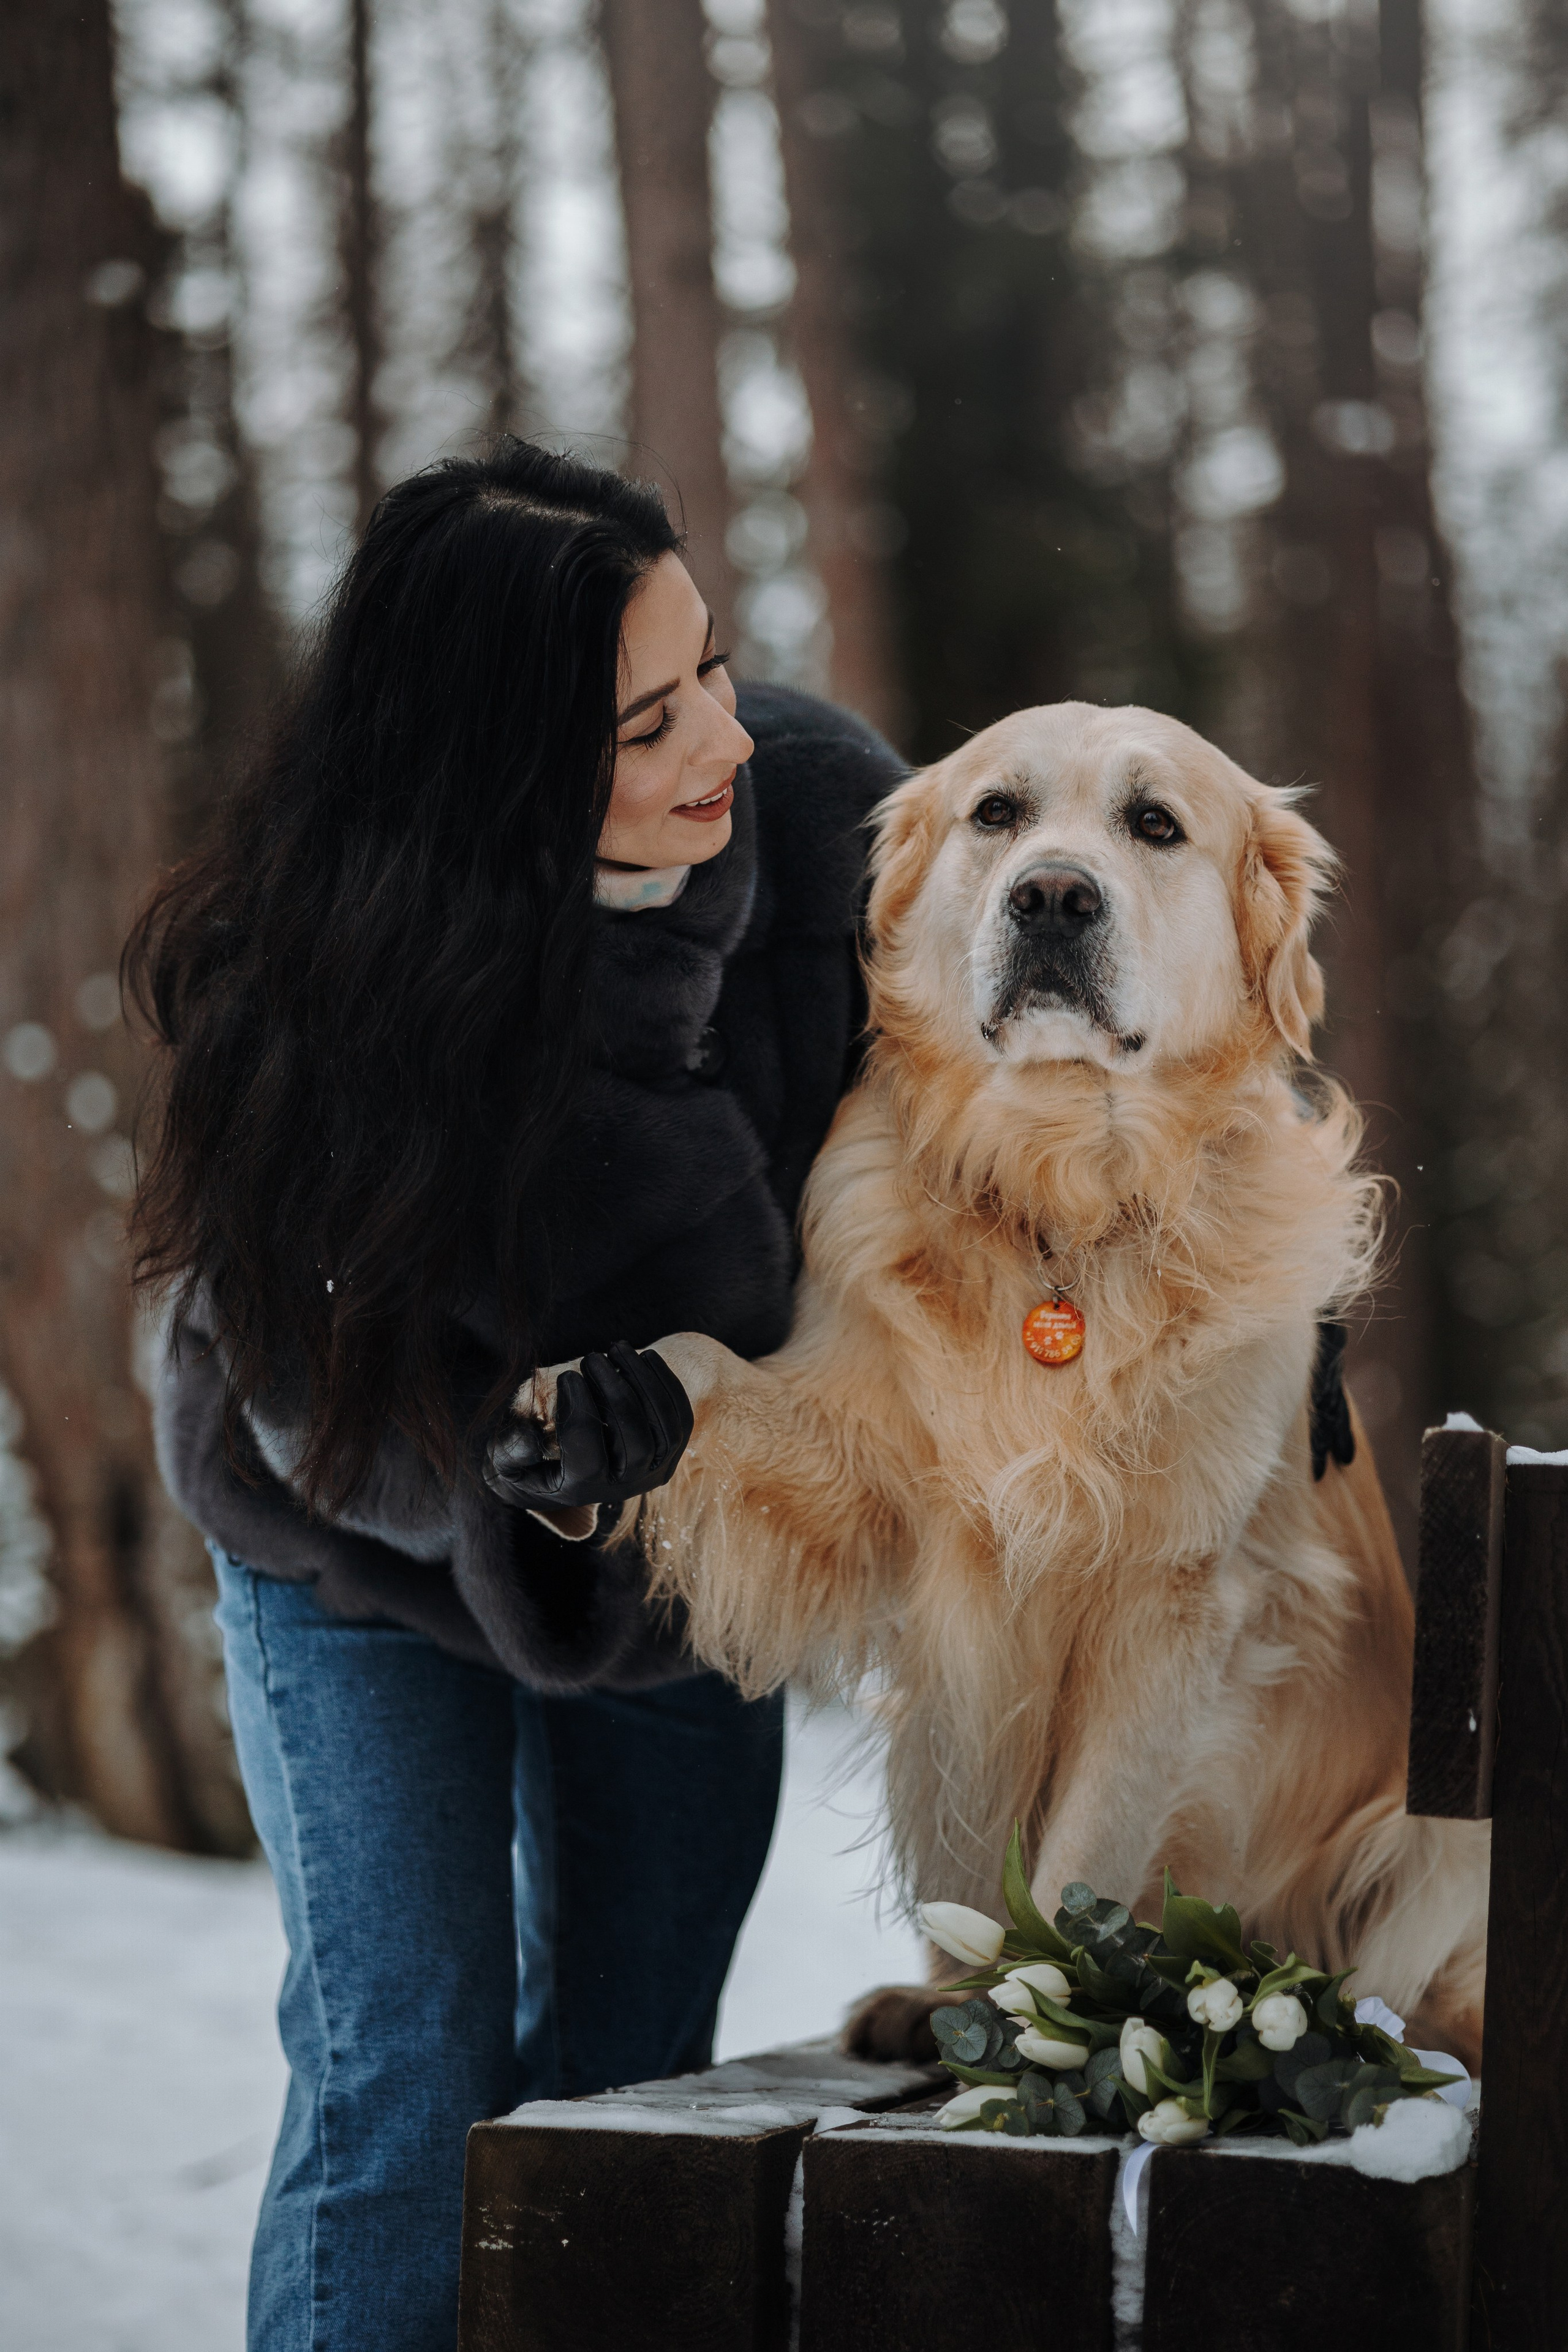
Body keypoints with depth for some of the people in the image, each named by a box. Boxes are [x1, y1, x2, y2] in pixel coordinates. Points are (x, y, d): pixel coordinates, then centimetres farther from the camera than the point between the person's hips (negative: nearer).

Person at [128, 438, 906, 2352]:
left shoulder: (816, 803, -24)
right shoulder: (302, 993, -32)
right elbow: (325, 1399, -24)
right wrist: (525, 1457, -42)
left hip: (677, 1530, 4)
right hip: (360, 1540, -3)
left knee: (632, 2056, 10)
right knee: (405, 2076, -8)